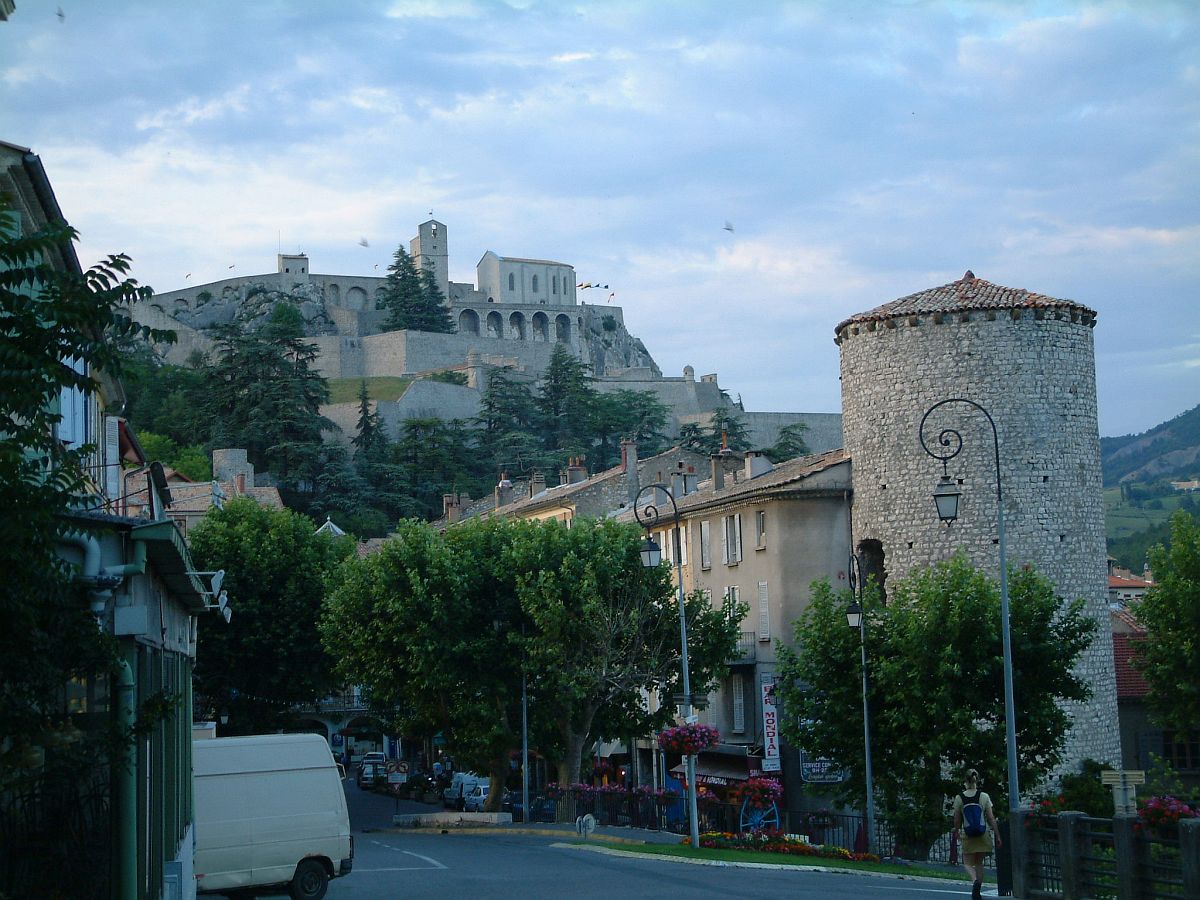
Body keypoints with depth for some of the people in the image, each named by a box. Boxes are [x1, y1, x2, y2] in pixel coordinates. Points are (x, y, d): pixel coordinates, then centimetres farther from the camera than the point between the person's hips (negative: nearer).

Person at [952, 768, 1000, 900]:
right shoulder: (984, 796, -4)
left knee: (968, 863, 7)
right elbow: (991, 818, -4)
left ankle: (975, 881, -24)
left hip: (968, 835, -1)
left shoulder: (959, 798, -6)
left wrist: (956, 831, 19)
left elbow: (957, 820, 0)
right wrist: (997, 836, 3)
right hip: (983, 834, 1)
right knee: (979, 862, 16)